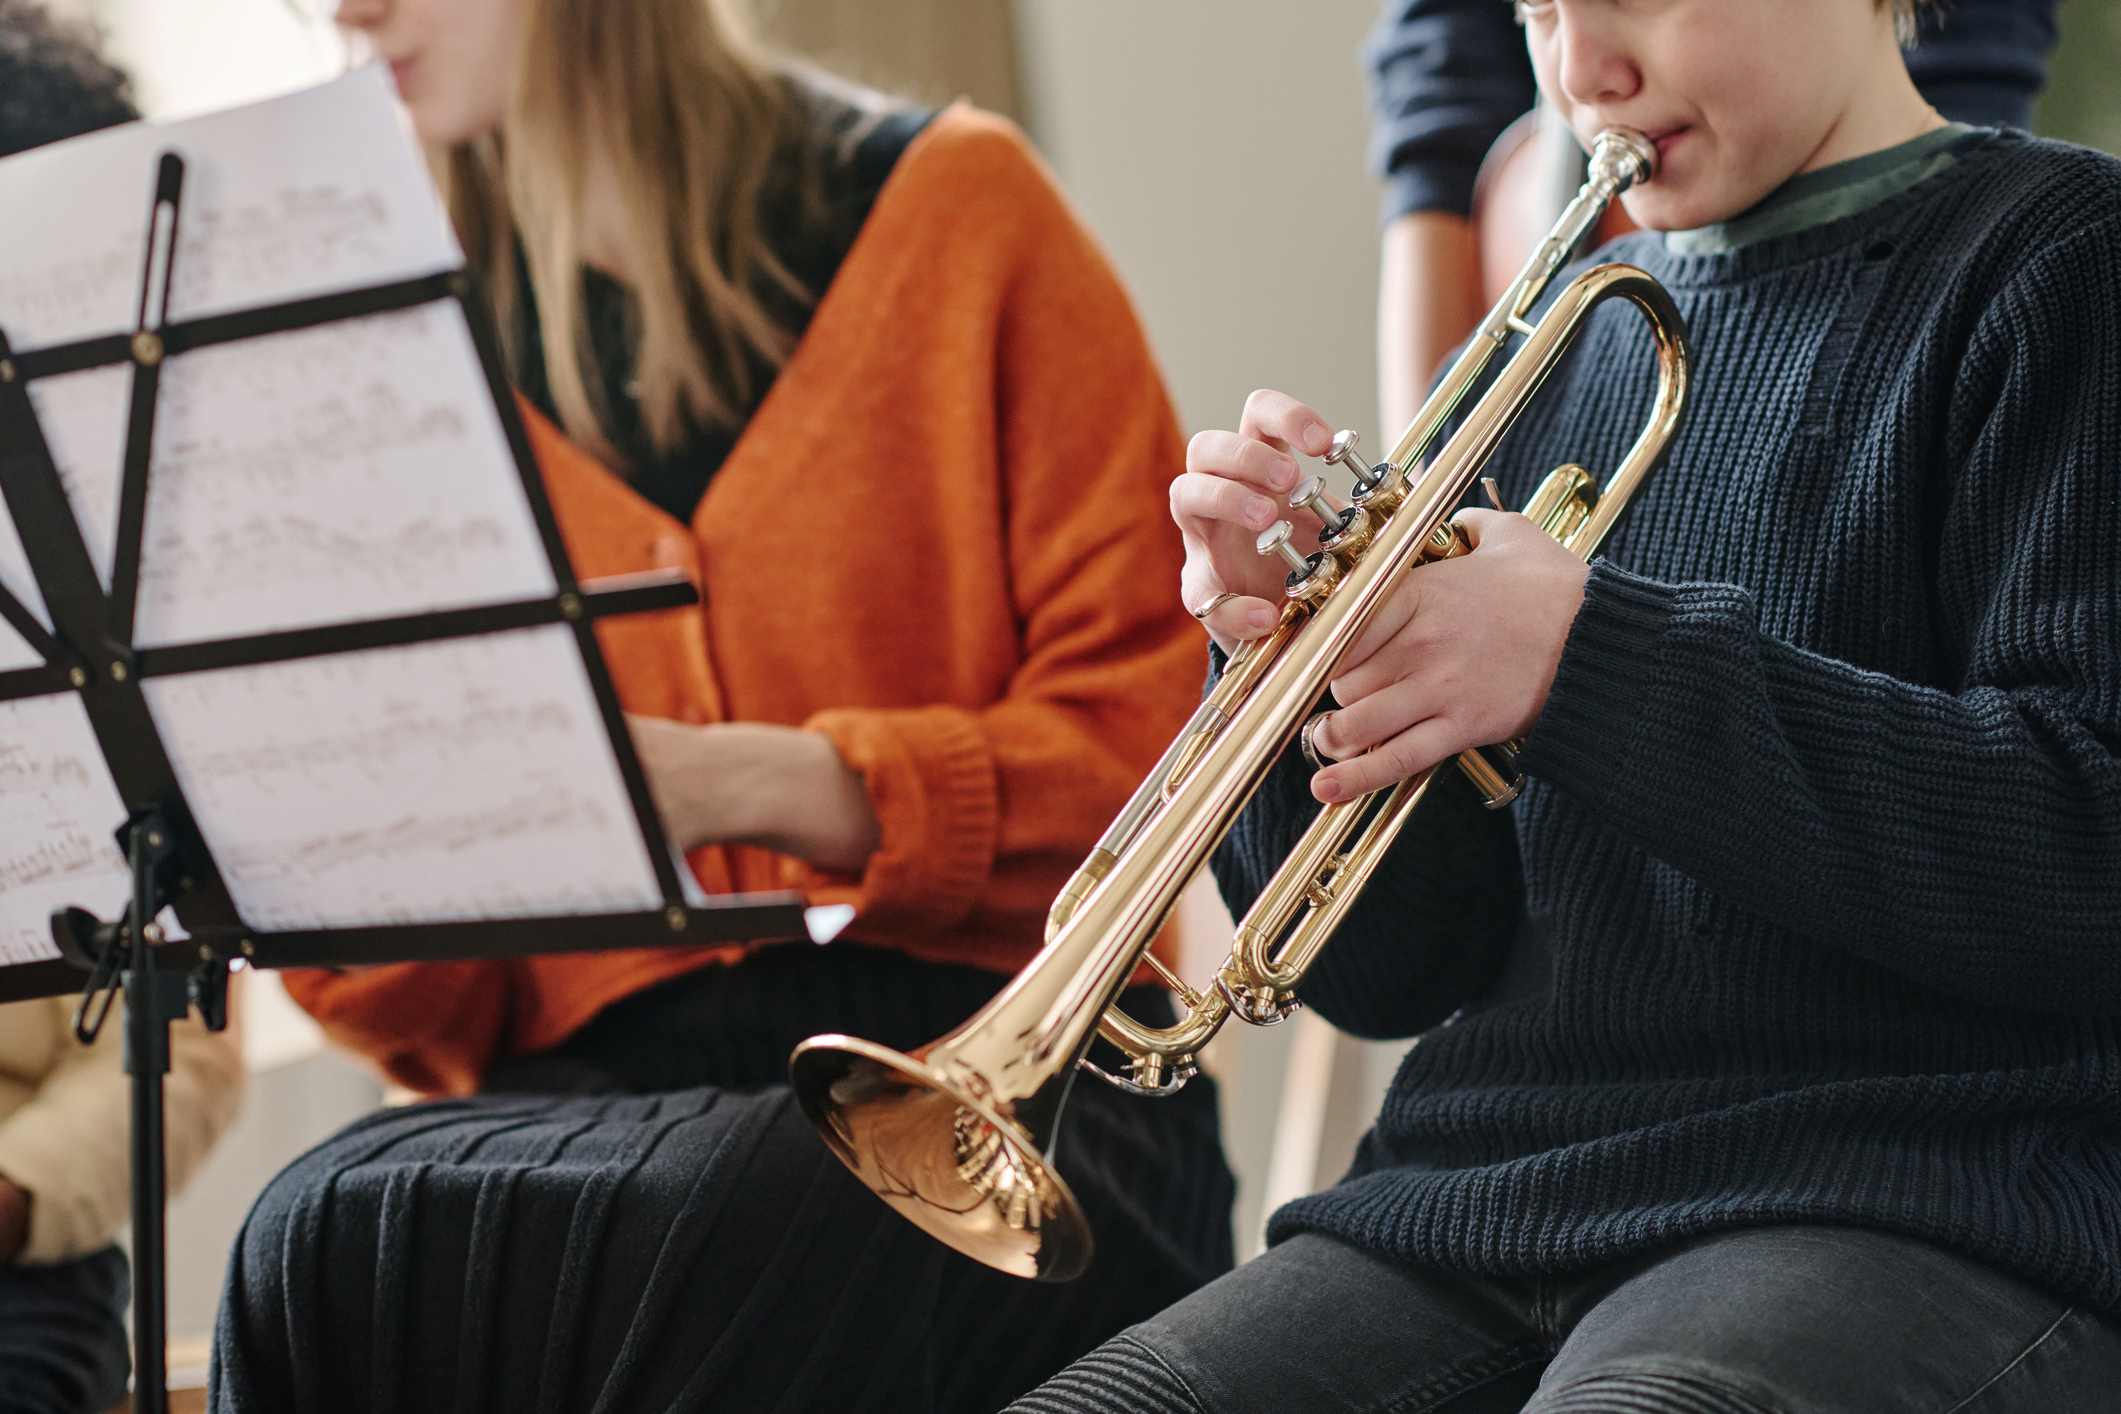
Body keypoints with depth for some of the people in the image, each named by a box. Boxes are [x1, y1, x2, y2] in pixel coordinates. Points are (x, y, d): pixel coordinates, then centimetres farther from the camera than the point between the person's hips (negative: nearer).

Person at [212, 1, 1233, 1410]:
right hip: (596, 1092, 3)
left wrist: (758, 783, -16)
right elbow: (434, 1007, 13)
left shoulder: (952, 207, 7)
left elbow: (1154, 732, -2)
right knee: (333, 1233, -30)